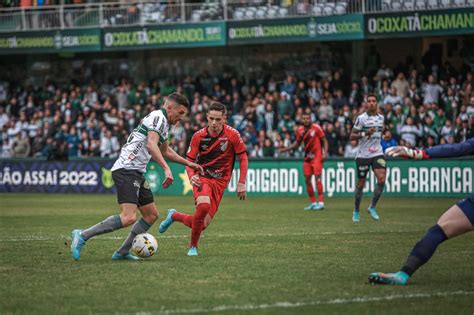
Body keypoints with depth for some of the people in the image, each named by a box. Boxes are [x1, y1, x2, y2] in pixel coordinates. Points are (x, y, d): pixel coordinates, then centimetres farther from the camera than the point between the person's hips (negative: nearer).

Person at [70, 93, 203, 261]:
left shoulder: (163, 122, 23)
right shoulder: (158, 117, -8)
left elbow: (165, 151, 40)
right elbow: (151, 145, -25)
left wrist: (188, 163, 42)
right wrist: (166, 168, -33)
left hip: (136, 173, 11)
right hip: (126, 170, -11)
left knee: (151, 215, 11)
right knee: (128, 217, -22)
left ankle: (122, 252, 13)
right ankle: (83, 235, -16)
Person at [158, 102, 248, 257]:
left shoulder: (232, 134, -8)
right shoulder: (198, 136, -7)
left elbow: (243, 158, 2)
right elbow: (189, 161, 0)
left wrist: (241, 183, -5)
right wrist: (191, 176, -21)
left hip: (220, 182, 2)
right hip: (202, 178, -2)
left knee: (203, 224, -4)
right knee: (203, 205, -34)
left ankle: (174, 216, 29)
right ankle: (193, 246, -12)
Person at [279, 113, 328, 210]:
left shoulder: (316, 128, -8)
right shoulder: (300, 130, 6)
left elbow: (324, 141, -4)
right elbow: (297, 143, 18)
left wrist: (325, 153, -15)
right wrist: (285, 149, 10)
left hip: (317, 156, -6)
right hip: (307, 157, 6)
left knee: (317, 177, -15)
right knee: (307, 179, 4)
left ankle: (321, 202, -15)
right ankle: (313, 203, 13)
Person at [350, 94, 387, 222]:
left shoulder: (381, 117, 8)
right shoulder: (361, 118, -7)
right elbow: (352, 136, -8)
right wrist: (365, 133, -19)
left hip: (377, 153, 3)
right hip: (363, 155, -3)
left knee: (382, 179, -17)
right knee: (361, 184, 4)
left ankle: (372, 207, -2)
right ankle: (356, 211, 22)